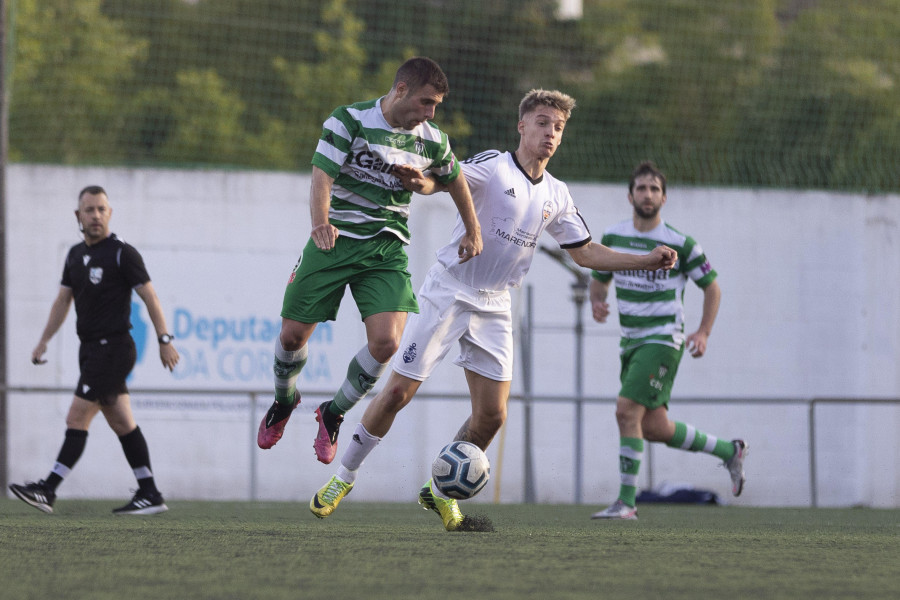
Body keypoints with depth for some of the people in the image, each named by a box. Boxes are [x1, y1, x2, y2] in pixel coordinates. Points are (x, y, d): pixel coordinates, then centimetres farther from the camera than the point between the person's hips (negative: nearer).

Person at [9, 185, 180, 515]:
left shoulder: (123, 253, -9)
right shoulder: (75, 255, 13)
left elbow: (150, 297, -9)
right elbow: (62, 301, 19)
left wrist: (164, 340, -13)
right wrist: (43, 341, 13)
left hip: (112, 348, -8)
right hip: (91, 349, 8)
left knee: (77, 418, -11)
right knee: (123, 424, 8)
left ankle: (48, 490, -12)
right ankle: (150, 494, 11)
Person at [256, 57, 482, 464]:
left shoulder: (431, 141, 4)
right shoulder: (349, 121, -9)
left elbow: (454, 179, 25)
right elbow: (322, 175, -19)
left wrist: (472, 231, 31)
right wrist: (320, 223, -37)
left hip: (387, 248, 2)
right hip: (335, 241, -2)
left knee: (386, 342, -17)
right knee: (293, 335, 1)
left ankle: (334, 413, 9)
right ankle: (284, 401, 35)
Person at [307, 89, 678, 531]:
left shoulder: (556, 195, 8)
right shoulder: (493, 167, -11)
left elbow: (585, 252, 17)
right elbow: (446, 179, -27)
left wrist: (647, 261, 8)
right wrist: (422, 182, -51)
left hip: (494, 307, 5)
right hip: (448, 291, -5)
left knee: (491, 415, -3)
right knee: (398, 392, -6)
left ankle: (441, 492, 17)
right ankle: (344, 477, 10)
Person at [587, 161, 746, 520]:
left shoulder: (681, 244, -8)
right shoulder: (613, 238, 6)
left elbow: (711, 287, 1)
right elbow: (600, 278, 20)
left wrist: (703, 333, -10)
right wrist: (597, 303, -3)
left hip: (663, 340, -6)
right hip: (631, 342, 6)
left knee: (627, 411, -19)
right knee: (654, 428, 7)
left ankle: (626, 501, -14)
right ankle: (729, 451, 28)